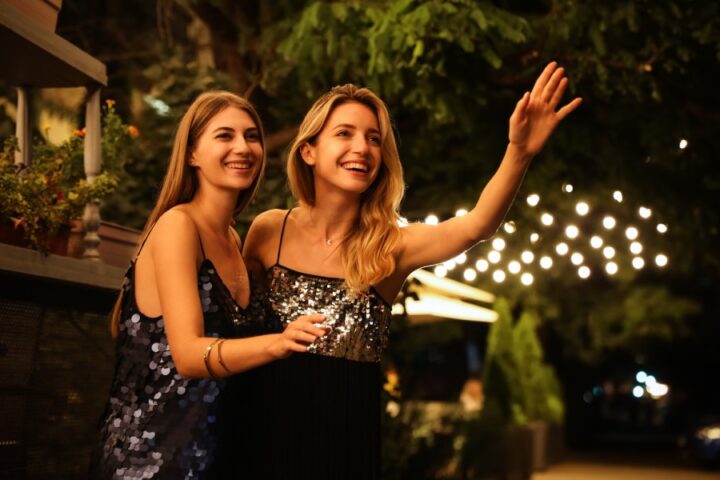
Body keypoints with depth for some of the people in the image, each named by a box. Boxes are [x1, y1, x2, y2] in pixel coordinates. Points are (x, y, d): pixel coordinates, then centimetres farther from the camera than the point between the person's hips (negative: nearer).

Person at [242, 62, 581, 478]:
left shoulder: (392, 247, -7)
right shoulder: (269, 232, -5)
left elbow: (476, 227, -24)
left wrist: (519, 153, -40)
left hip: (352, 445, 0)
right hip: (273, 439, 0)